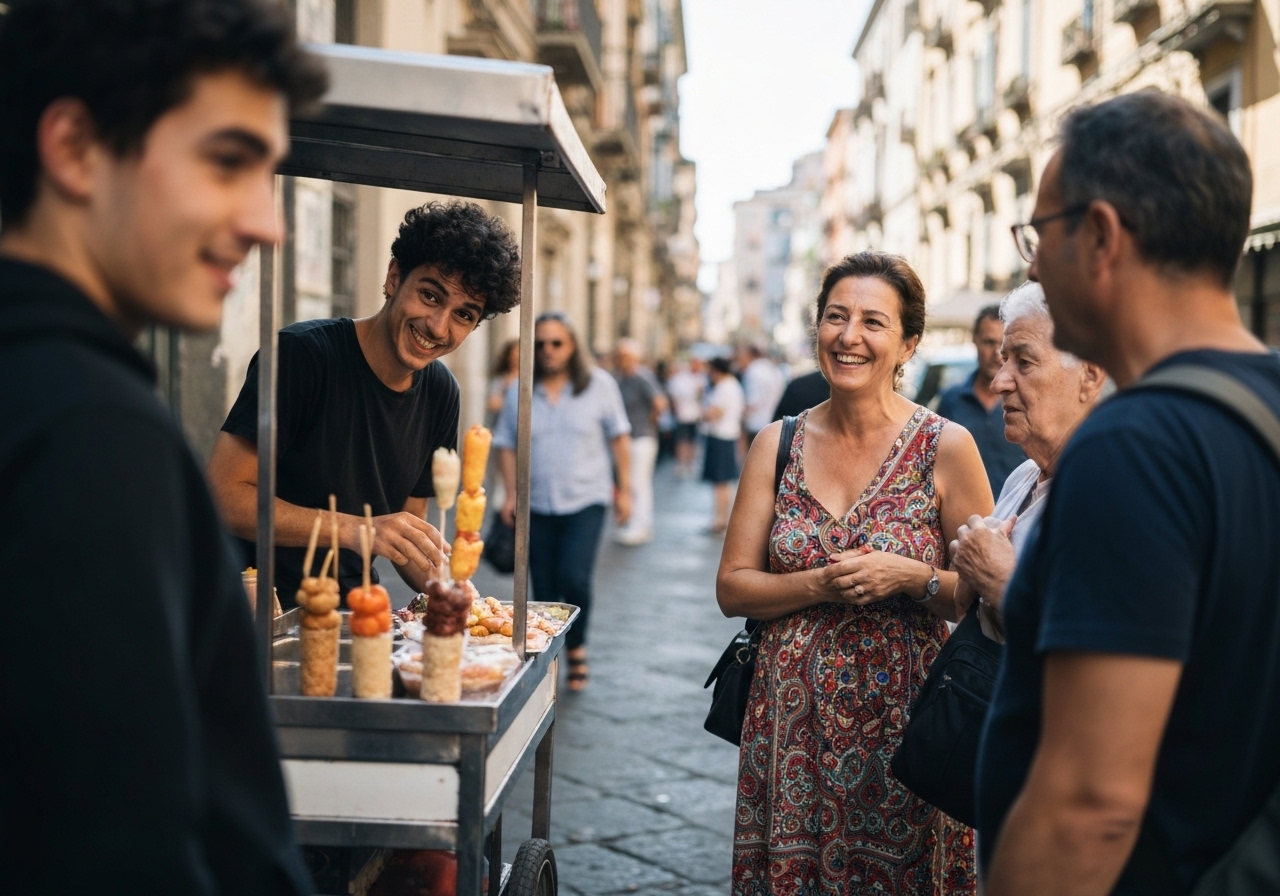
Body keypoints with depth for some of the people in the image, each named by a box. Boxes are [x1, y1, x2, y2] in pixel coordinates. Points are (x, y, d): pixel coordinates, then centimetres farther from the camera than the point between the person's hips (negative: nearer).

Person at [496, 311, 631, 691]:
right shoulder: (519, 391, 2)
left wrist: (624, 489, 2)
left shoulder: (599, 385, -1)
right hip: (538, 505, 2)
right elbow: (507, 445, 7)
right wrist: (511, 494, 0)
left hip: (586, 499, -2)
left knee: (574, 578, -15)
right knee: (543, 588, 5)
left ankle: (576, 646, 10)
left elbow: (618, 437, 4)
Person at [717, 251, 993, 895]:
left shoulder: (944, 447, -5)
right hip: (790, 716, 2)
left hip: (902, 714, -2)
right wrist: (821, 584, -13)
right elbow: (732, 587, 3)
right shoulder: (779, 444, 4)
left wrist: (912, 578, -18)